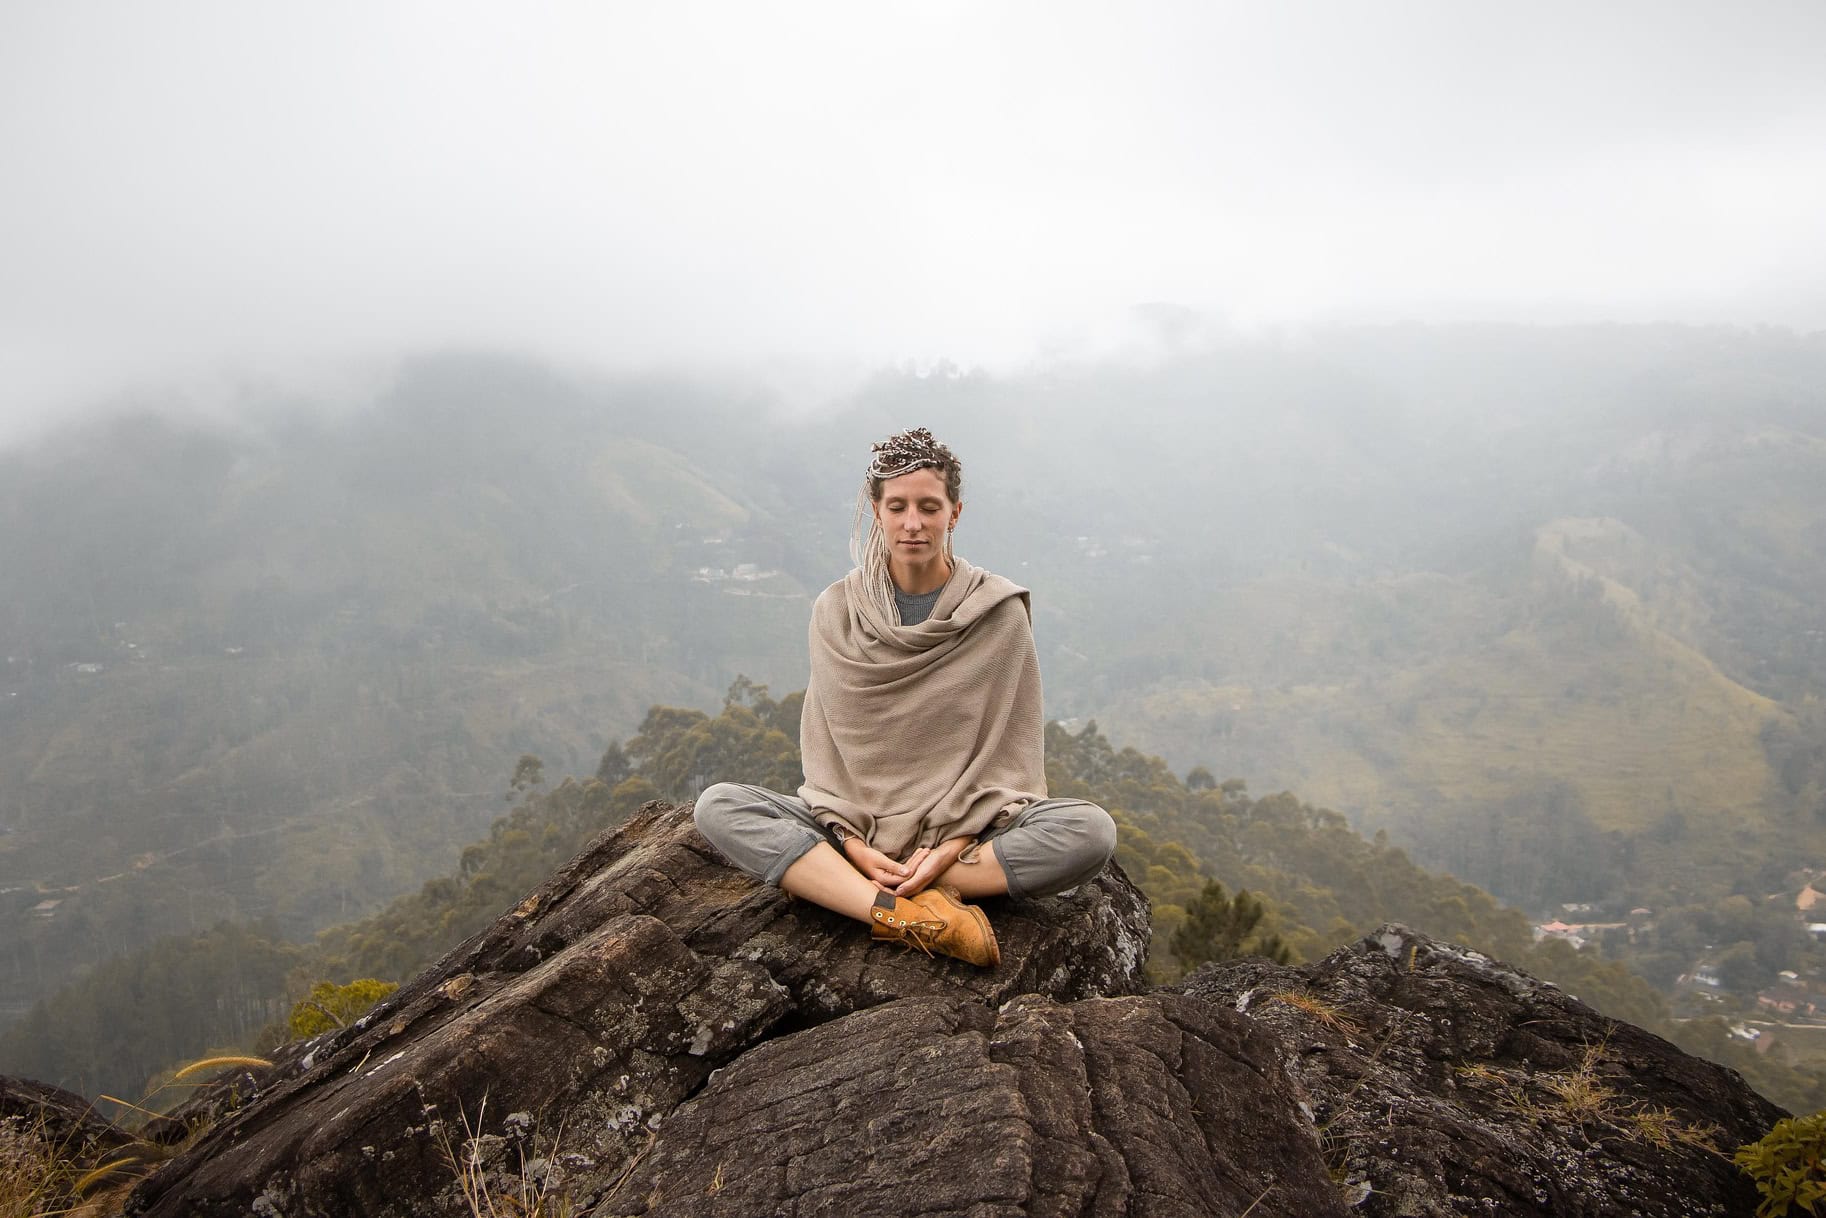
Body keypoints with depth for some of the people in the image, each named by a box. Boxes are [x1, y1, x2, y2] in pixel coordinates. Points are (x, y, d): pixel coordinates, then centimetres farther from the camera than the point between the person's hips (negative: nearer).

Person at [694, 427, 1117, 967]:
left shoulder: (999, 611, -2)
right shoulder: (837, 610, 3)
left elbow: (1009, 751, -2)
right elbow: (823, 746, 2)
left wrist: (953, 847, -16)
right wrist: (855, 846, -14)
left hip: (968, 828, -1)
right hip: (855, 828, 1)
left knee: (1091, 830, -29)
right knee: (718, 806, -23)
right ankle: (904, 913, -35)